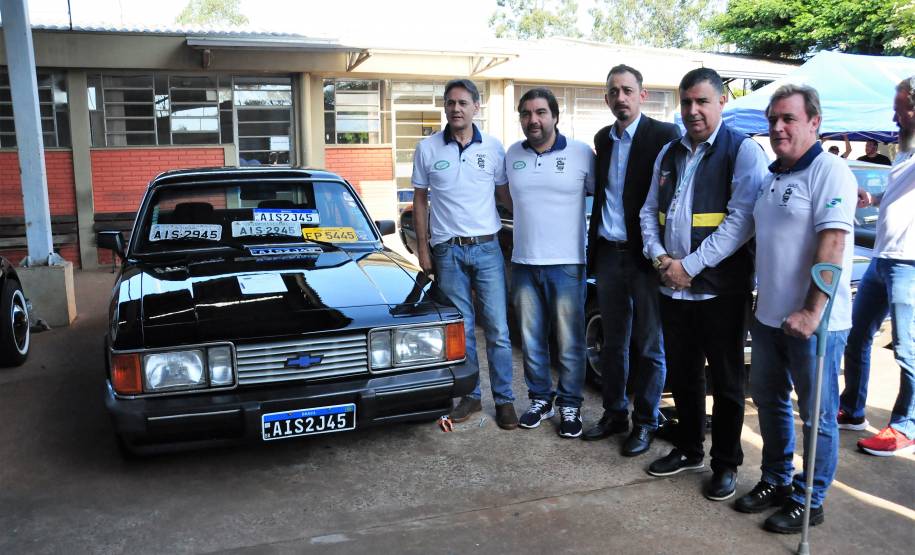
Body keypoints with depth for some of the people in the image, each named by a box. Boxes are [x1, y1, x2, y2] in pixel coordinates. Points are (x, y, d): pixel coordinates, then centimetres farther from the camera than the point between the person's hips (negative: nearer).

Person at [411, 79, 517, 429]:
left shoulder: (493, 148, 2)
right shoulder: (427, 148, 2)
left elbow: (505, 195, 9)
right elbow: (420, 200, 7)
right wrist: (423, 248, 4)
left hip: (487, 247, 0)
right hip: (448, 251, 0)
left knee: (498, 329, 1)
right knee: (461, 329, 8)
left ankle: (504, 398, 13)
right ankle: (470, 395, 22)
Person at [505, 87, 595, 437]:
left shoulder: (581, 153, -4)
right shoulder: (512, 156, 7)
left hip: (567, 264, -3)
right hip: (523, 264, 4)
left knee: (569, 342, 3)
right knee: (531, 339, 12)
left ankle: (570, 405, 19)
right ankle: (540, 399, 27)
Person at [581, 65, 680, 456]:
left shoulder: (664, 135, -7)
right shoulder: (603, 139, 12)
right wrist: (594, 244, 11)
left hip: (645, 255, -6)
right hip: (608, 253, 6)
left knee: (649, 346, 7)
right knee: (613, 342, 15)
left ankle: (645, 422, 20)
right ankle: (614, 413, 29)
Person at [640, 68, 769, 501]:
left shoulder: (743, 151, -6)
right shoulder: (669, 153, 13)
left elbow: (742, 219, -16)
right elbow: (650, 211, 14)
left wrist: (690, 265, -17)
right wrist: (659, 256, -4)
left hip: (721, 287, -5)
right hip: (673, 287, 6)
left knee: (726, 380, 8)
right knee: (682, 375, 16)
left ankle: (726, 464, 23)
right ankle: (688, 449, 34)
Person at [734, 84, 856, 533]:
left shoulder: (830, 173, -13)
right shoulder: (772, 178, 12)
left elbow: (832, 246, -21)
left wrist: (811, 313, -25)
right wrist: (760, 297, 15)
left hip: (813, 323, -8)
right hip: (768, 316, 8)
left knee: (816, 415, 6)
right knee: (769, 400, 18)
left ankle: (809, 502, 21)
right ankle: (775, 481, 35)